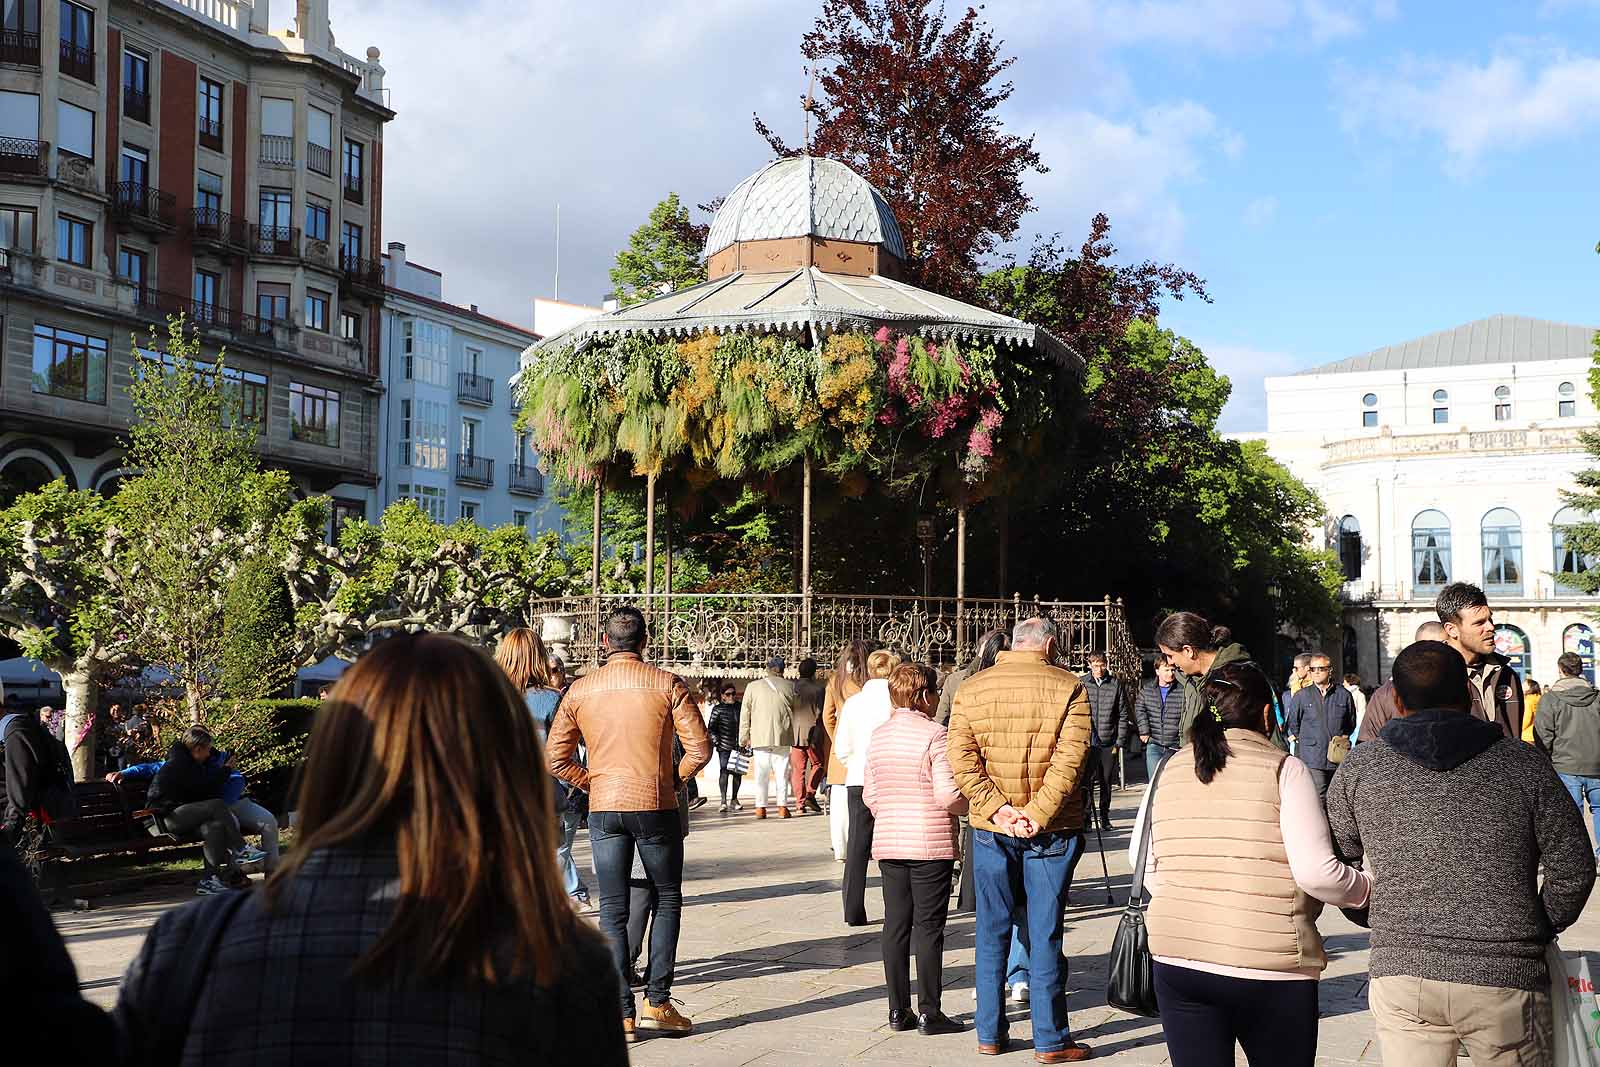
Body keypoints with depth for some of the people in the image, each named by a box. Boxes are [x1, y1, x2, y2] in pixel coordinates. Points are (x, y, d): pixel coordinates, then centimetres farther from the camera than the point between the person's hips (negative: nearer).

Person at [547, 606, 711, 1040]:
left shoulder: (580, 690, 2)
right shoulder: (667, 685, -5)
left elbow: (557, 759, 4)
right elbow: (699, 750, -8)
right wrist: (674, 777, 8)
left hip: (603, 809, 2)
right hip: (656, 808, -2)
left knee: (612, 911, 7)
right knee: (667, 901, 13)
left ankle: (621, 1013, 5)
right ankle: (657, 1002, 8)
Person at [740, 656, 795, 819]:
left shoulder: (753, 686, 4)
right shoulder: (790, 687, 4)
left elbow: (745, 713, 6)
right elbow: (796, 712, 6)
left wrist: (744, 737, 12)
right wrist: (796, 735, 15)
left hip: (760, 737, 0)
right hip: (782, 737, 0)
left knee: (761, 773, 4)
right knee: (782, 772, 6)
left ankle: (760, 807, 2)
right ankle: (782, 806, 3)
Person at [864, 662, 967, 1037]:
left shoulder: (879, 736, 8)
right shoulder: (934, 735, -12)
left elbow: (868, 794, 12)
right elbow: (948, 794, -18)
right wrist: (971, 804, 1)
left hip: (888, 844, 6)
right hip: (931, 844, -6)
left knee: (896, 925, 9)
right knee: (929, 928, 0)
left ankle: (898, 1010, 13)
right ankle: (929, 1013, 3)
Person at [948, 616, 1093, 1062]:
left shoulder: (970, 690, 3)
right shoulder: (1068, 687, -5)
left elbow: (962, 759, -6)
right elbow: (1070, 758, -15)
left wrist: (997, 808, -10)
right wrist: (1037, 814, -16)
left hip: (990, 827, 2)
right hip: (1051, 831, -2)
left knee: (991, 932, 12)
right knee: (1045, 935, 4)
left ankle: (989, 1034, 18)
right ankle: (1050, 1041, 9)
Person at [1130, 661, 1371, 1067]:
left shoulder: (1170, 771, 6)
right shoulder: (1285, 770, -6)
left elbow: (1142, 860, 12)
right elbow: (1316, 873, -12)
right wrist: (1368, 888, 5)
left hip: (1176, 958, 4)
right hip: (1271, 968, -3)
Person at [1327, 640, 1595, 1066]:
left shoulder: (1358, 768, 2)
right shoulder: (1523, 764, 0)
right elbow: (1573, 869, 2)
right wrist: (1539, 931, 17)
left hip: (1401, 975, 1)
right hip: (1506, 980, -1)